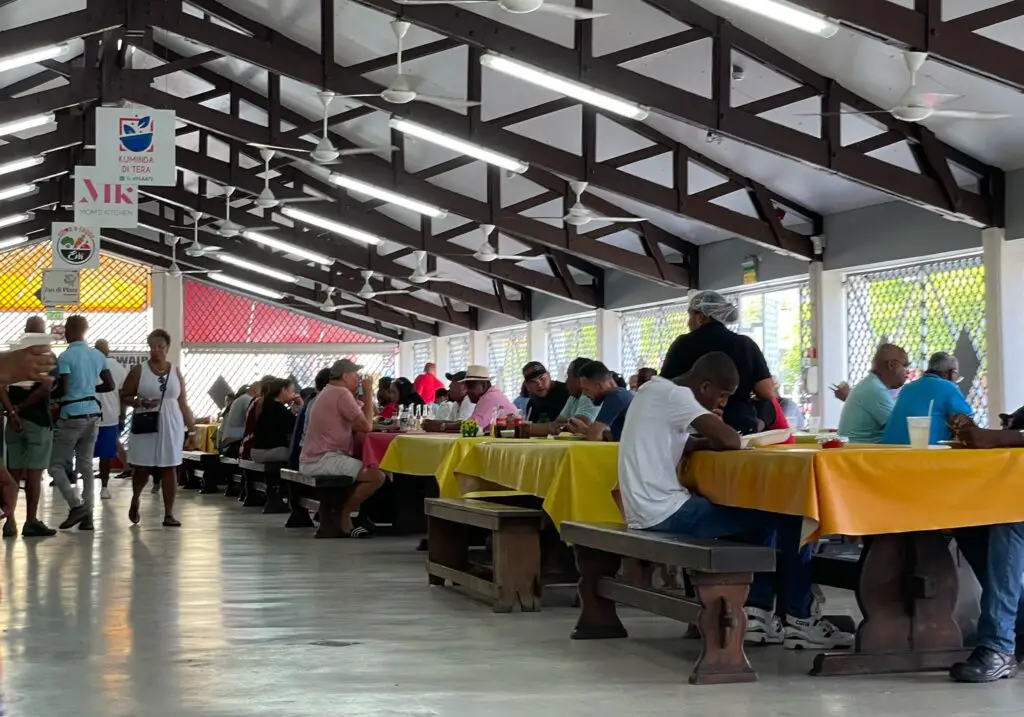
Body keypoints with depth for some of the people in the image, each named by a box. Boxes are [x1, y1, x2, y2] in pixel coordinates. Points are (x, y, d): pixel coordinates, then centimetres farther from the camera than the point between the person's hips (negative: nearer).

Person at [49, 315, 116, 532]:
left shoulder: (66, 357, -13)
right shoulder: (98, 355, 7)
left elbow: (62, 389, -18)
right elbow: (110, 385, 11)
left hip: (72, 415, -6)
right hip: (93, 414, 7)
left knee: (56, 464, 4)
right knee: (86, 465, 10)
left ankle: (76, 505, -9)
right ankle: (87, 515, 8)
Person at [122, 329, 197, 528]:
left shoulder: (175, 372, 7)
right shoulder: (139, 370, 0)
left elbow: (183, 404, 8)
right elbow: (124, 396, 2)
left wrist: (191, 430, 5)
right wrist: (140, 403, -18)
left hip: (171, 427, 2)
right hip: (146, 427, -1)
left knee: (170, 469, -2)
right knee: (142, 468, 2)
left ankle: (168, 514, 3)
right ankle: (135, 500, 32)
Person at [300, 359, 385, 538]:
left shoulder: (329, 393, 21)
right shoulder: (342, 394, -12)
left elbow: (355, 425, 19)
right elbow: (366, 426, -15)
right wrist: (368, 393, -7)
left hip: (312, 461, 11)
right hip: (324, 461, -11)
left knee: (368, 468, 24)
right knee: (377, 476, -18)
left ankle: (338, 512, 14)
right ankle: (342, 515, -4)